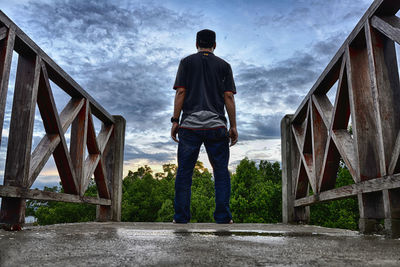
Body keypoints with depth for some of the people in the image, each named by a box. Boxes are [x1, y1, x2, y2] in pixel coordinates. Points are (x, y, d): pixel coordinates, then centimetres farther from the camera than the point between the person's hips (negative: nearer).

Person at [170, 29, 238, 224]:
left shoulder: (187, 62, 11)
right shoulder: (223, 65, 12)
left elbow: (180, 93, 1)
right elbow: (229, 97, 4)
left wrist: (175, 121, 3)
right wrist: (233, 126, 6)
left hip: (190, 125, 0)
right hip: (216, 126, 1)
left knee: (184, 172, 5)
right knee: (221, 173, 7)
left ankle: (181, 217, 7)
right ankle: (223, 217, 6)